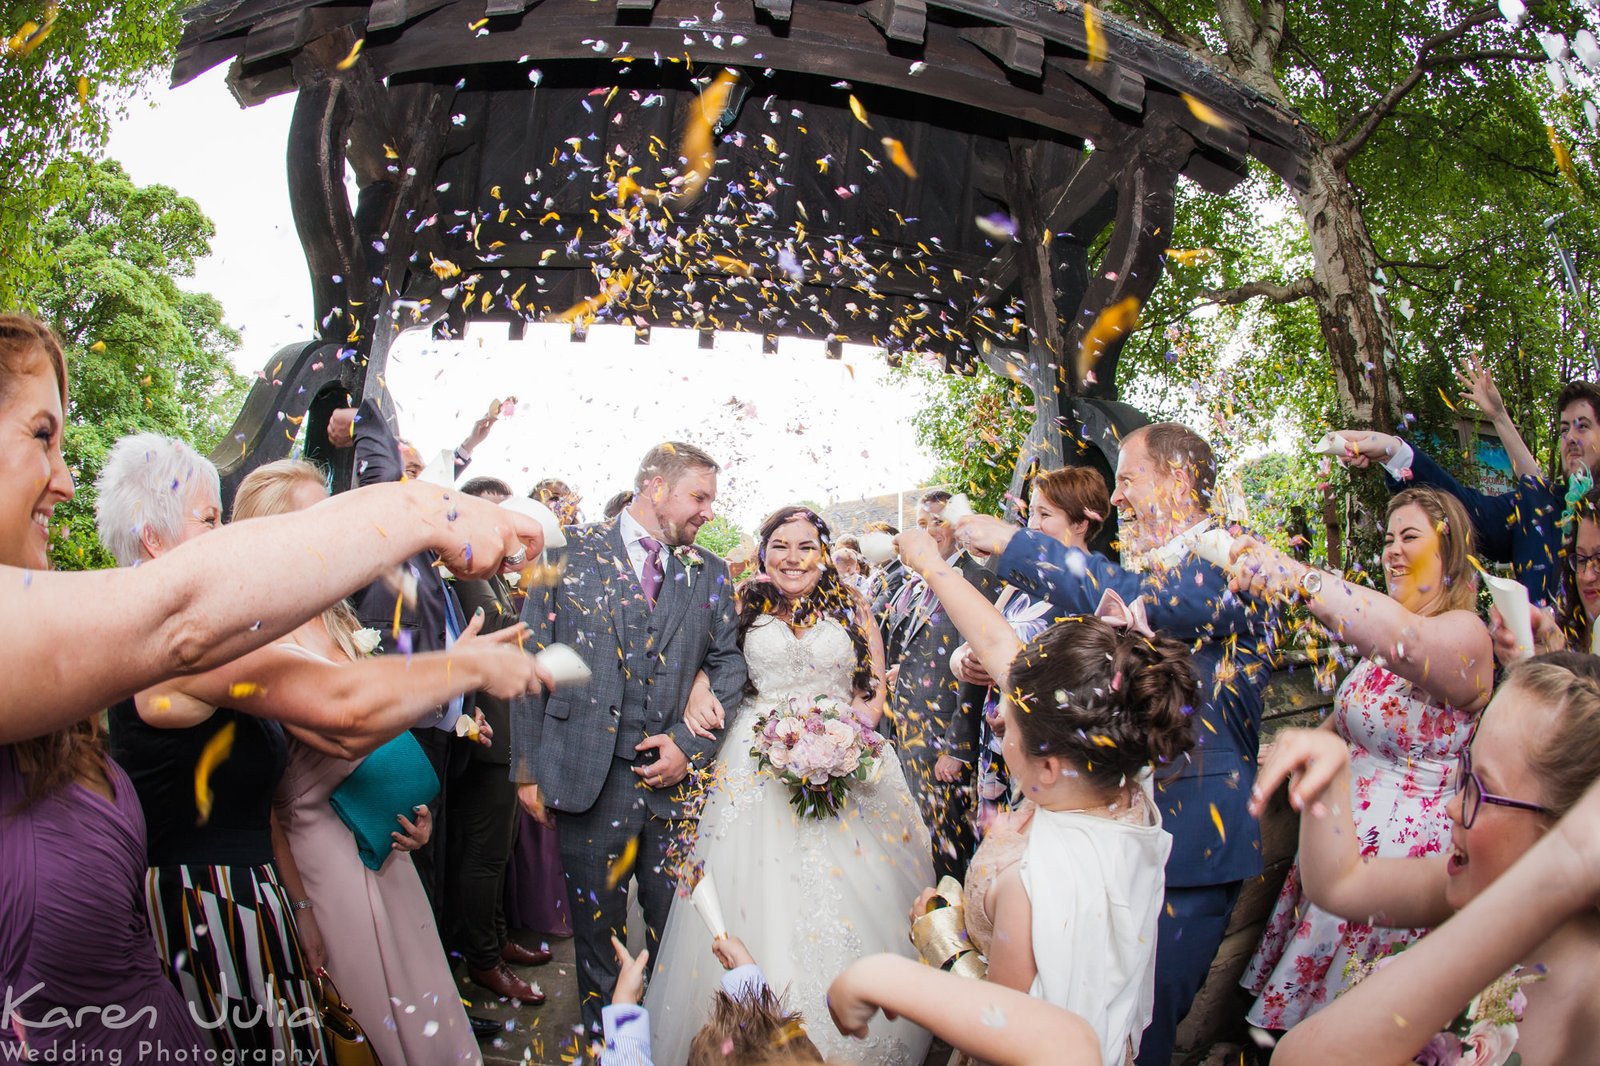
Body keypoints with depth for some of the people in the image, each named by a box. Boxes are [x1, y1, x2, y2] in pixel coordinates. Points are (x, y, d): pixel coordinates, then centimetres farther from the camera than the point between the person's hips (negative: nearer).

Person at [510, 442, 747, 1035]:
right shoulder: (571, 550, 0)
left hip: (679, 775, 2)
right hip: (590, 777, -2)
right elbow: (533, 660, -1)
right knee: (597, 927, 11)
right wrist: (527, 766, -4)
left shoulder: (708, 573, 9)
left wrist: (691, 742, -5)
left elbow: (727, 663, 9)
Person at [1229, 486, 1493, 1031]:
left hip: (1405, 840, -8)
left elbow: (1406, 639, -42)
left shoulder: (1465, 632, -17)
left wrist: (1298, 576, -54)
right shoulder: (1379, 643, 10)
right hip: (1344, 832, 8)